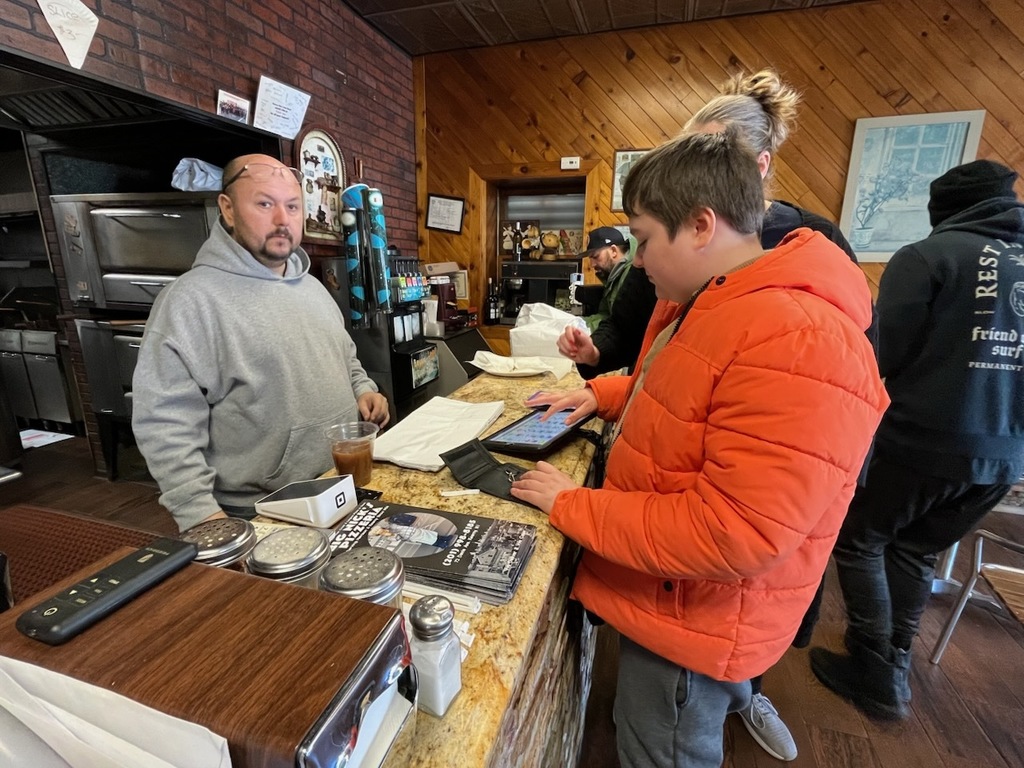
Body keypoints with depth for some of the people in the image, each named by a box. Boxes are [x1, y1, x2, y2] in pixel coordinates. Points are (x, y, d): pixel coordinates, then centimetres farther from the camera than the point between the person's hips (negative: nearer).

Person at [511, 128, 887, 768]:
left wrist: (571, 505, -24)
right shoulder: (704, 301, 2)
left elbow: (733, 536, -32)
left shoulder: (799, 344, -32)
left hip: (695, 614, -8)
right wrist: (601, 395, 3)